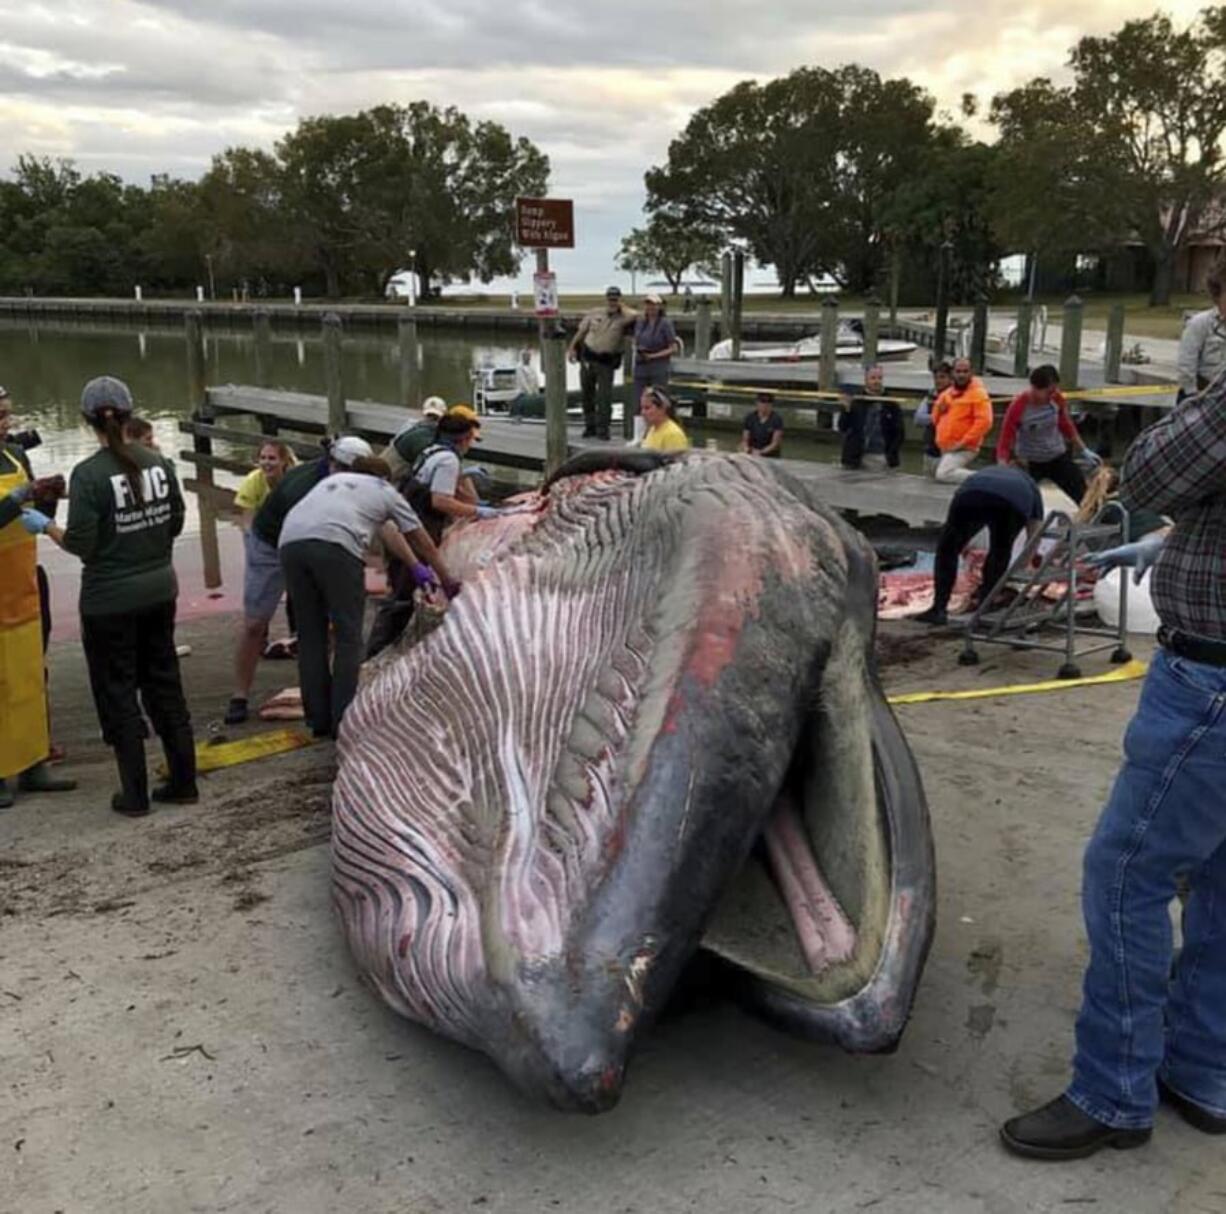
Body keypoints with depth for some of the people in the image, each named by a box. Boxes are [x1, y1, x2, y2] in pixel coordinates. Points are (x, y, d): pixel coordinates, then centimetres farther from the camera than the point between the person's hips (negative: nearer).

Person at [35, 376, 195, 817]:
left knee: (118, 694, 8)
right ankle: (183, 782, 21)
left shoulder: (88, 473, -17)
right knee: (165, 684, 16)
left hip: (109, 600, -5)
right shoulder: (158, 462, -1)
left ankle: (135, 794, 14)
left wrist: (44, 525, 1)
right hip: (159, 590, 5)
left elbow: (80, 544, -16)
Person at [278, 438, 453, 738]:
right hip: (334, 546, -5)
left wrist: (417, 569, 52)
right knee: (348, 637, 6)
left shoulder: (331, 482, 38)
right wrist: (446, 581, 49)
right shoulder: (386, 491, 26)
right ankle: (342, 721, 5)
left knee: (311, 635, 14)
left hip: (290, 542, 5)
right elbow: (423, 542, 34)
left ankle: (319, 720, 18)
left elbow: (387, 532, 46)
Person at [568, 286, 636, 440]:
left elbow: (633, 317, -28)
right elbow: (581, 332, 13)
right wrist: (572, 348, 5)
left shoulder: (623, 318, -4)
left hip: (606, 362, -4)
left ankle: (602, 429, 0)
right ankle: (590, 426, 22)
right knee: (587, 394, 10)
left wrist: (621, 307, -9)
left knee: (604, 396, -7)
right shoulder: (595, 314, 7)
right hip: (588, 358, 4)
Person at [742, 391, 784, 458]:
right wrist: (746, 449, -18)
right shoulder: (750, 417, 2)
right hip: (752, 456, 2)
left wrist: (761, 452, -25)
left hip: (770, 458, -2)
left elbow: (775, 443, -11)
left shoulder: (776, 419, -7)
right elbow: (744, 440, 4)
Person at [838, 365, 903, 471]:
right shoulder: (856, 402, 4)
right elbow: (843, 427, 2)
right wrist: (847, 410, -14)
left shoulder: (891, 405, 6)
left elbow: (898, 433, 6)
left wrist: (891, 456, -4)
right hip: (856, 458, 0)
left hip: (883, 458, 0)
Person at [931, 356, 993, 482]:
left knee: (944, 474, -25)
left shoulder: (978, 393, -9)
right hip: (945, 448, 9)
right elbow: (936, 419, 23)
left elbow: (984, 421, -19)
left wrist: (963, 442, -21)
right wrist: (939, 409, -1)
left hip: (964, 449, -9)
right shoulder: (947, 393, 15)